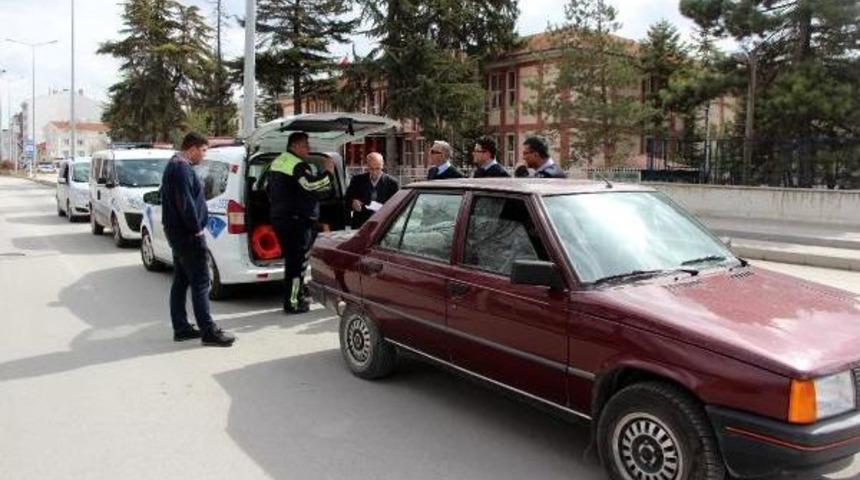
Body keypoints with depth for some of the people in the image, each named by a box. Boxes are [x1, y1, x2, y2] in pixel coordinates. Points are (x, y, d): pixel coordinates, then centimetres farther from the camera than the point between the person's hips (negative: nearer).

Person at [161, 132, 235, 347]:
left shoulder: (175, 166, 18)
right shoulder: (182, 168, -16)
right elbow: (185, 203, -23)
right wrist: (197, 229, -15)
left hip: (178, 233, 11)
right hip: (187, 235, -11)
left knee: (181, 282, 13)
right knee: (200, 283, -8)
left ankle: (181, 328, 20)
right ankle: (208, 331, -4)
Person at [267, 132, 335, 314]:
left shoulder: (277, 163, 17)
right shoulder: (298, 165, -15)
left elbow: (268, 187, 26)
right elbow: (313, 187, -27)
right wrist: (328, 172, -13)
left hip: (278, 217, 10)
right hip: (296, 221, -10)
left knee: (291, 259, 18)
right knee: (298, 262, -4)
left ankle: (297, 297, 27)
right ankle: (292, 303, -1)